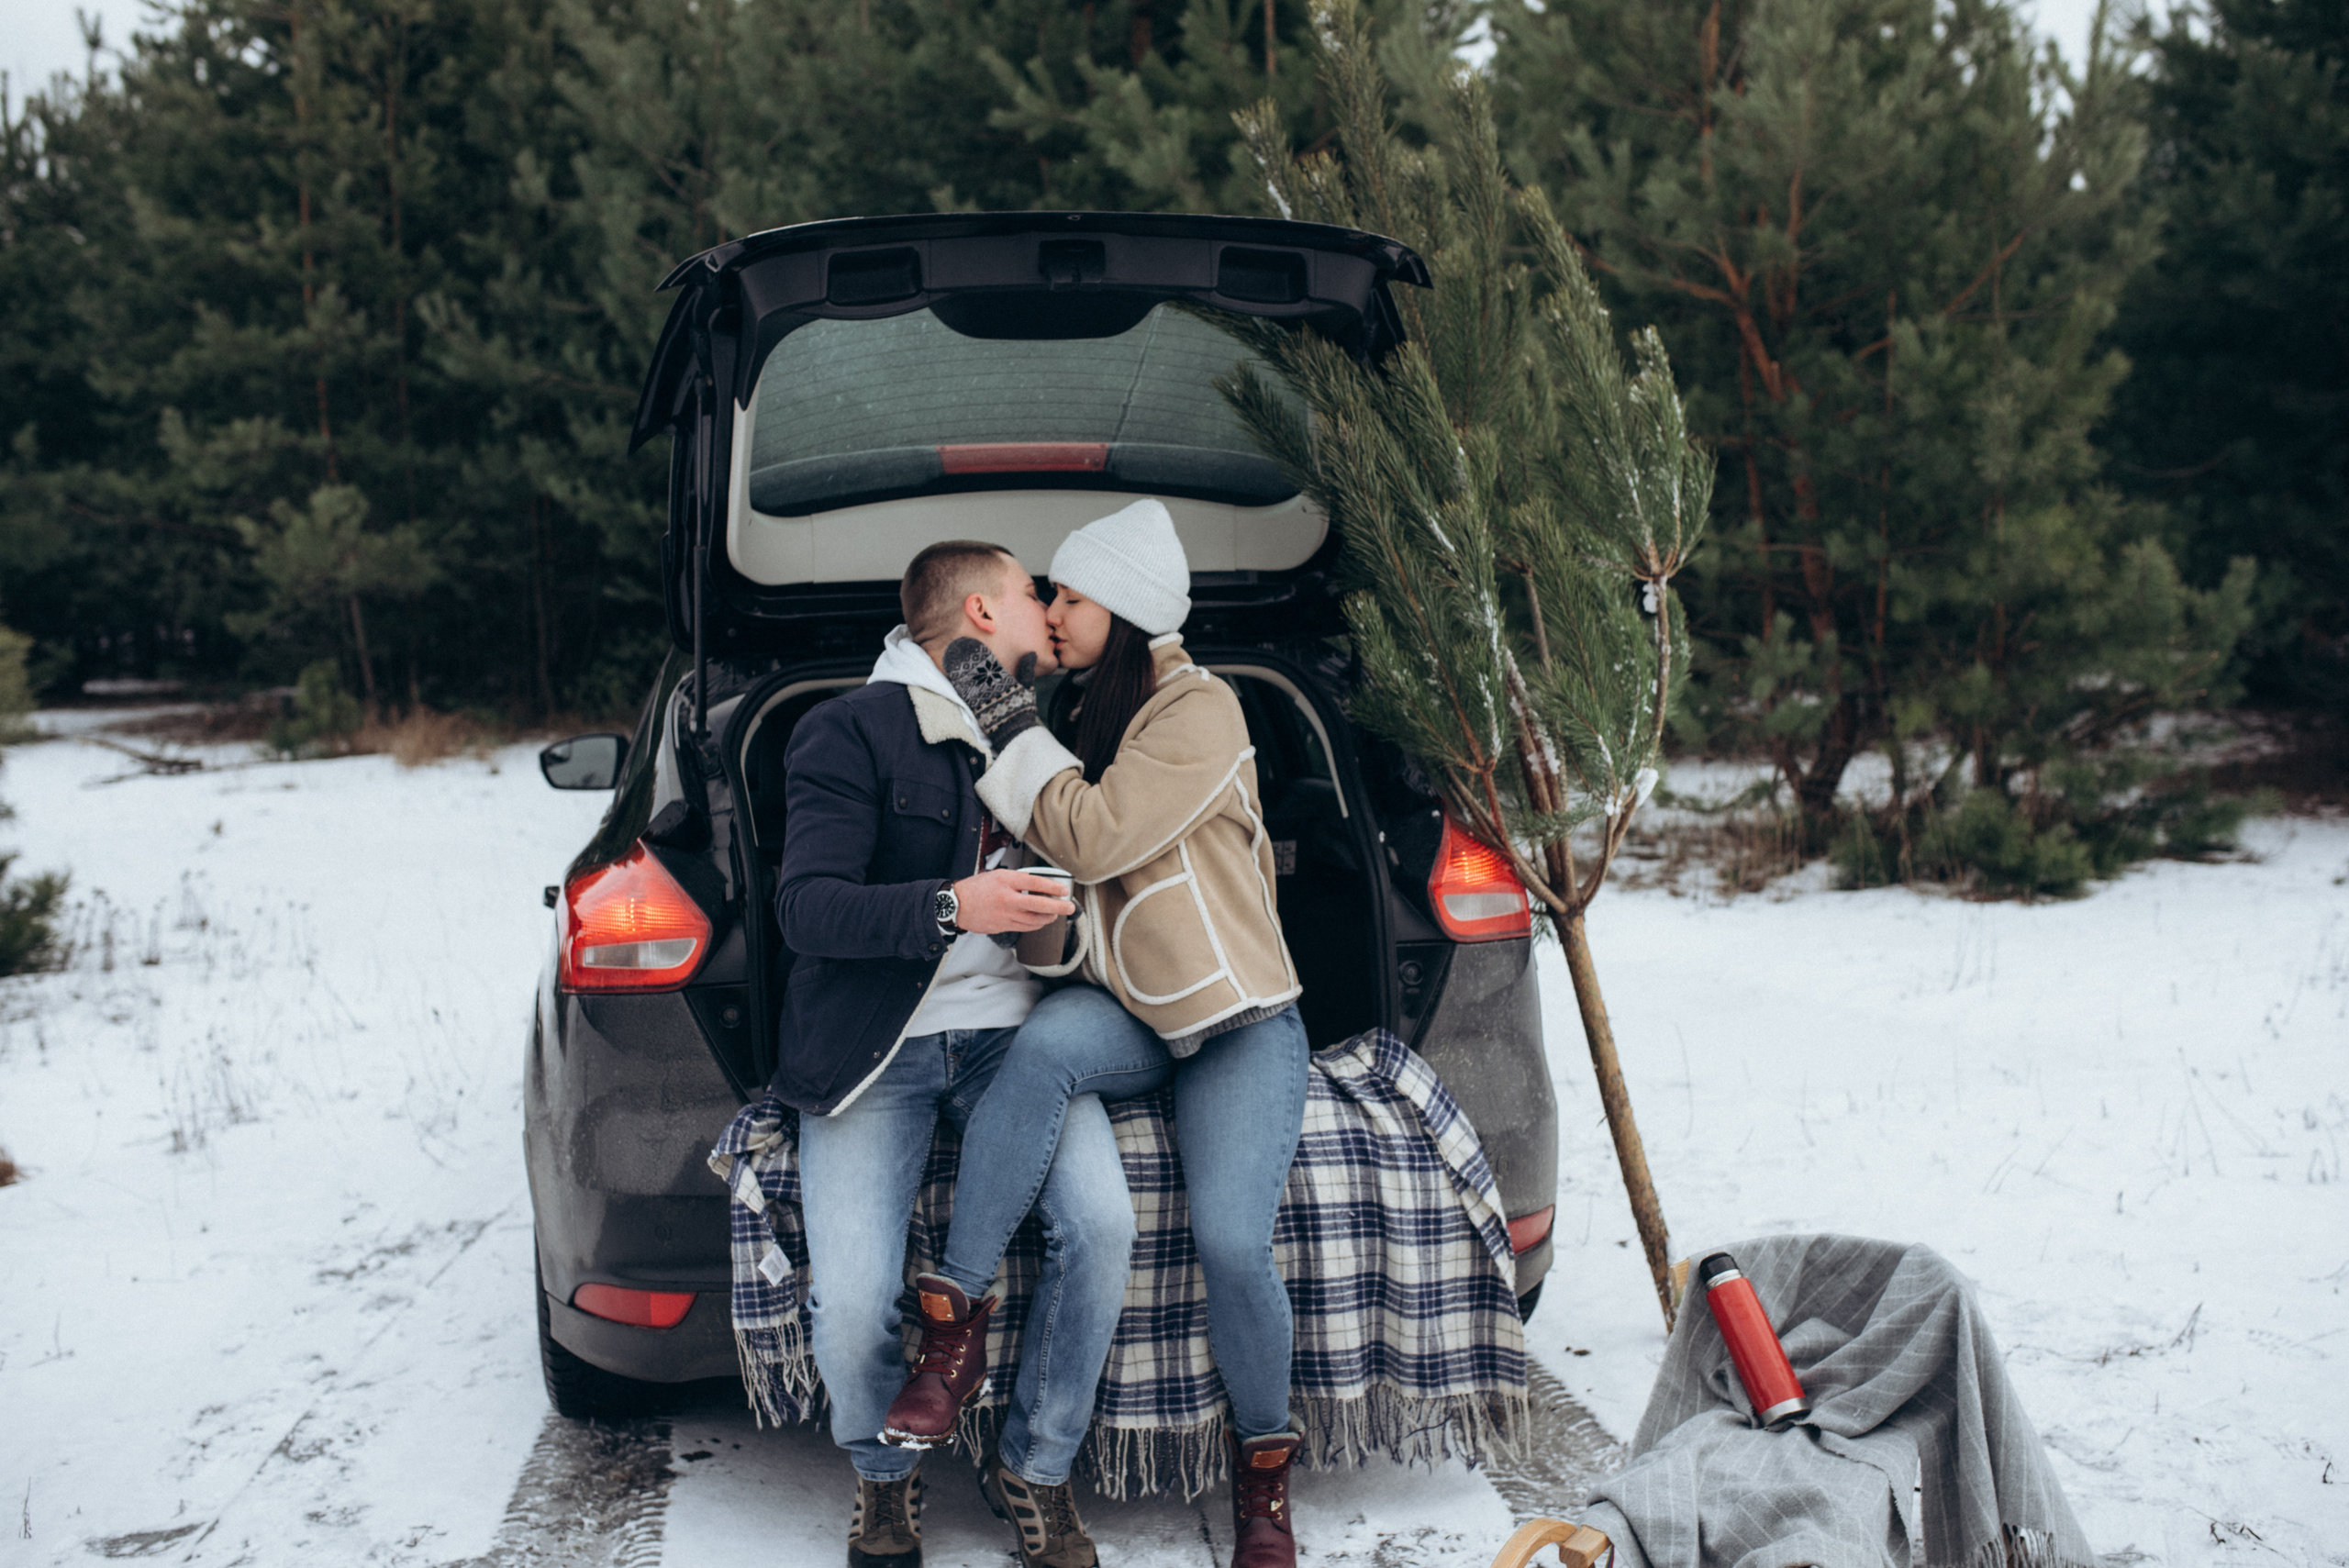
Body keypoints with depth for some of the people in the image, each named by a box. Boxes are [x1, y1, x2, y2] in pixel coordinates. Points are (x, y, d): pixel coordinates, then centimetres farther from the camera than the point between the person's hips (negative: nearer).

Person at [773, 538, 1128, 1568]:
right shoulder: (853, 730, -2)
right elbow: (808, 907, -14)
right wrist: (952, 908, -27)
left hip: (1008, 1033, 4)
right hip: (874, 1048, -4)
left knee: (1101, 1223, -24)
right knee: (851, 1304, -22)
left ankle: (1040, 1470, -1)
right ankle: (884, 1475, 12)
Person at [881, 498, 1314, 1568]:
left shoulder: (1199, 711, -11)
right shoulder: (1094, 716, 13)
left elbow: (1094, 837, -21)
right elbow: (1060, 856, 26)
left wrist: (1010, 725, -14)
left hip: (1238, 1021, -5)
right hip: (1122, 1013, 5)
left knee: (1231, 1242, -23)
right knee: (1045, 1047, -33)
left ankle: (1265, 1463, 5)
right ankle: (954, 1320, -29)